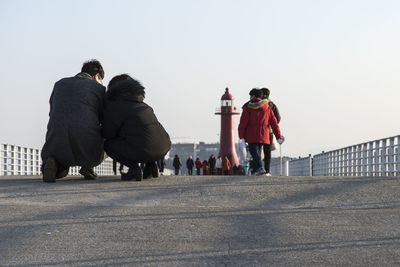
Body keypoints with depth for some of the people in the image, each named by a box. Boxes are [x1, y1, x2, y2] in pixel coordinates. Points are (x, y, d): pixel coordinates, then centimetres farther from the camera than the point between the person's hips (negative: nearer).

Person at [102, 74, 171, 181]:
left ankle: (134, 167, -4)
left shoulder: (115, 104, 3)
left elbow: (108, 133, 3)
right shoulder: (142, 104, 27)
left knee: (108, 144, 16)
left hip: (143, 150, -7)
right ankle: (150, 165, 16)